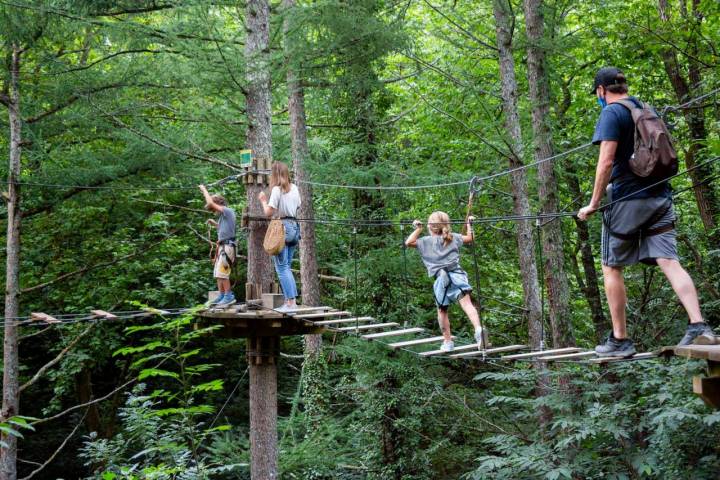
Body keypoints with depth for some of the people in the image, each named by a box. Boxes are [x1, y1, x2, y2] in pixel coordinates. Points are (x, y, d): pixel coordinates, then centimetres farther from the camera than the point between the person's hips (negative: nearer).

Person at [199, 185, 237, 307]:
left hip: (227, 246, -10)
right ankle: (221, 296, 13)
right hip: (222, 246, 10)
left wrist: (204, 189, -2)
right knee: (217, 273, 10)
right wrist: (214, 223, 19)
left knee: (221, 272, -13)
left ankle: (229, 296, -10)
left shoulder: (228, 211, -8)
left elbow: (211, 202, -15)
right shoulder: (224, 215, 18)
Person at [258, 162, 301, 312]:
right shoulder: (294, 188, 10)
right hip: (295, 227, 7)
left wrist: (263, 200, 5)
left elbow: (269, 212, -12)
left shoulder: (277, 189, -10)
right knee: (287, 267, 14)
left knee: (282, 267, -4)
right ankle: (293, 301, 10)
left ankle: (290, 303, -9)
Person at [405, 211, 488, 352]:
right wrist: (469, 225, 42)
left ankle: (448, 341, 17)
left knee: (442, 310, 13)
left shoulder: (426, 241, 8)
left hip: (441, 278, -1)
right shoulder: (453, 237, 16)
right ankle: (478, 328, -37)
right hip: (457, 273, 1)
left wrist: (418, 229, 13)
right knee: (467, 303, -15)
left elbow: (408, 242, 6)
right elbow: (471, 238, 29)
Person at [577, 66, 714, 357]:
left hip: (627, 200, -7)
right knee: (669, 262, -1)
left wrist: (593, 205, -11)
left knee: (611, 268, 4)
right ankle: (698, 326, -16)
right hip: (660, 197, 7)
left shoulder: (612, 113, -7)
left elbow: (606, 162, -16)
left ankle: (620, 340, 6)